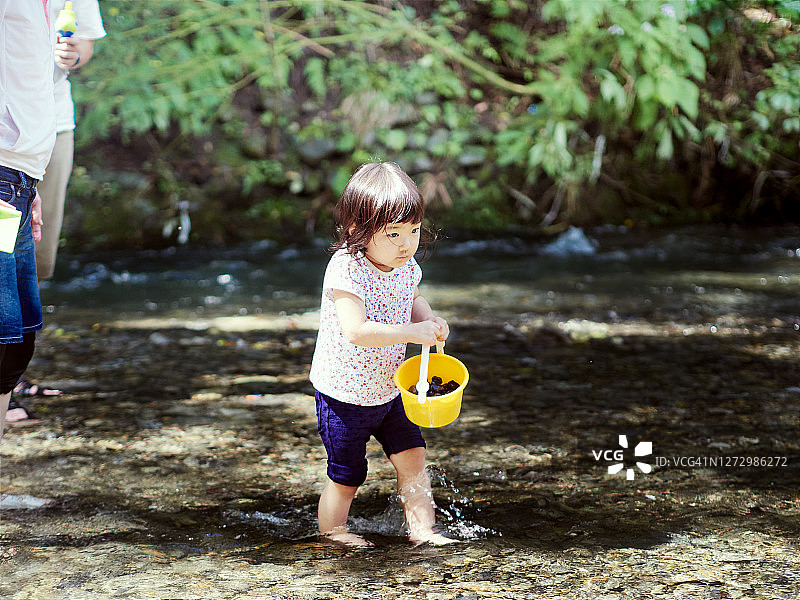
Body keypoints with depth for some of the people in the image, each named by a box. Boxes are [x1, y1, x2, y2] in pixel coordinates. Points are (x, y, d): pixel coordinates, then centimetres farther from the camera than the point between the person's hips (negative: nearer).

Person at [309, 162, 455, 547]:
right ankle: (332, 534, 29)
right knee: (345, 476, 7)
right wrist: (412, 332, -37)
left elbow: (413, 302, 16)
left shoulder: (406, 266, -5)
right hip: (344, 395, -6)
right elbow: (356, 331, -38)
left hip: (389, 389, 6)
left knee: (412, 457, 5)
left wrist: (431, 322, -6)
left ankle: (422, 529, 17)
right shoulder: (346, 269, -28)